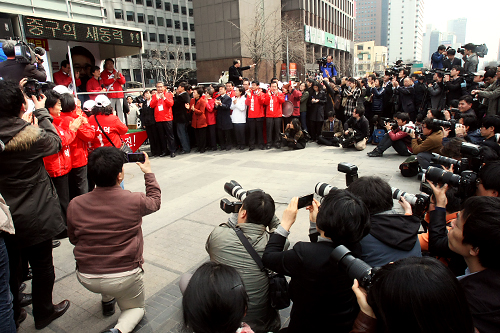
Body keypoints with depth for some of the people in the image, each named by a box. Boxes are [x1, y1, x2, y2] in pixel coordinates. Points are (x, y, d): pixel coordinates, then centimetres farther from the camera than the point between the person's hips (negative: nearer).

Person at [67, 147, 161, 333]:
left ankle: (107, 301, 42)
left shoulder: (75, 205, -11)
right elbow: (155, 201, 6)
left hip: (86, 279, 4)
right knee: (136, 308, 25)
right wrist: (148, 173, 18)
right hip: (125, 278, -3)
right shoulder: (134, 201, -18)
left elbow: (73, 239, 7)